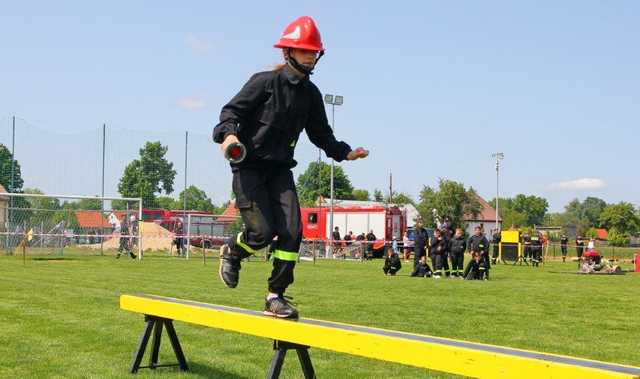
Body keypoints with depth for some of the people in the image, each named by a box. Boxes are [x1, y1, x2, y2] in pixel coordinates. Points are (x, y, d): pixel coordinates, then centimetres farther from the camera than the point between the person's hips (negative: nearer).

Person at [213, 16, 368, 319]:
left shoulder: (311, 94, 10)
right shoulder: (265, 82, -6)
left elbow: (320, 133, 21)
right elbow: (232, 109, -8)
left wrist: (344, 152, 9)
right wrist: (228, 133, -27)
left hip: (280, 168, 5)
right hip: (249, 165, -5)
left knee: (292, 230, -9)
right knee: (263, 231, -14)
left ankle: (275, 296, 1)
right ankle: (231, 252, 21)